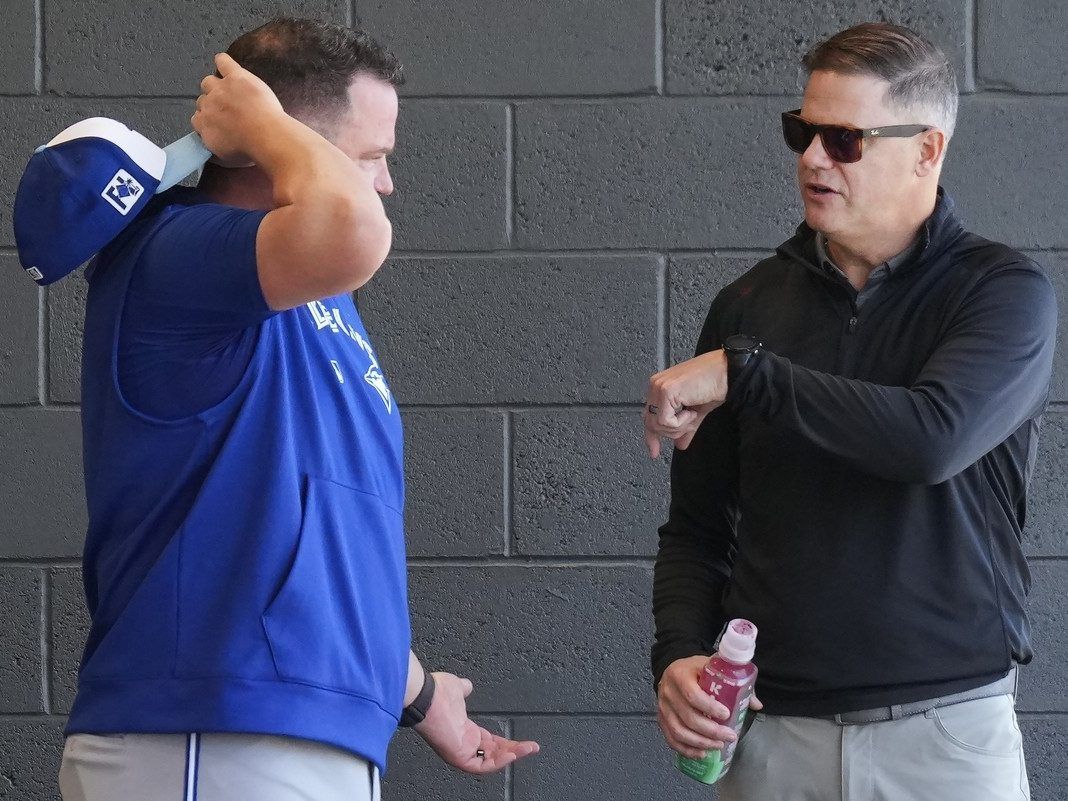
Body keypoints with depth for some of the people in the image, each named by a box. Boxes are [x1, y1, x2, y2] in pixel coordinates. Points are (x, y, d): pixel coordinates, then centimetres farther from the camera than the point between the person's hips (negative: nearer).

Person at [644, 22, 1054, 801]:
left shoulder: (1006, 291, -4)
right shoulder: (750, 305, 7)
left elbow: (935, 437, -23)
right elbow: (698, 526, 12)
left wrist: (742, 373, -18)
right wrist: (679, 655, -6)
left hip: (948, 732, -3)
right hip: (772, 729, 3)